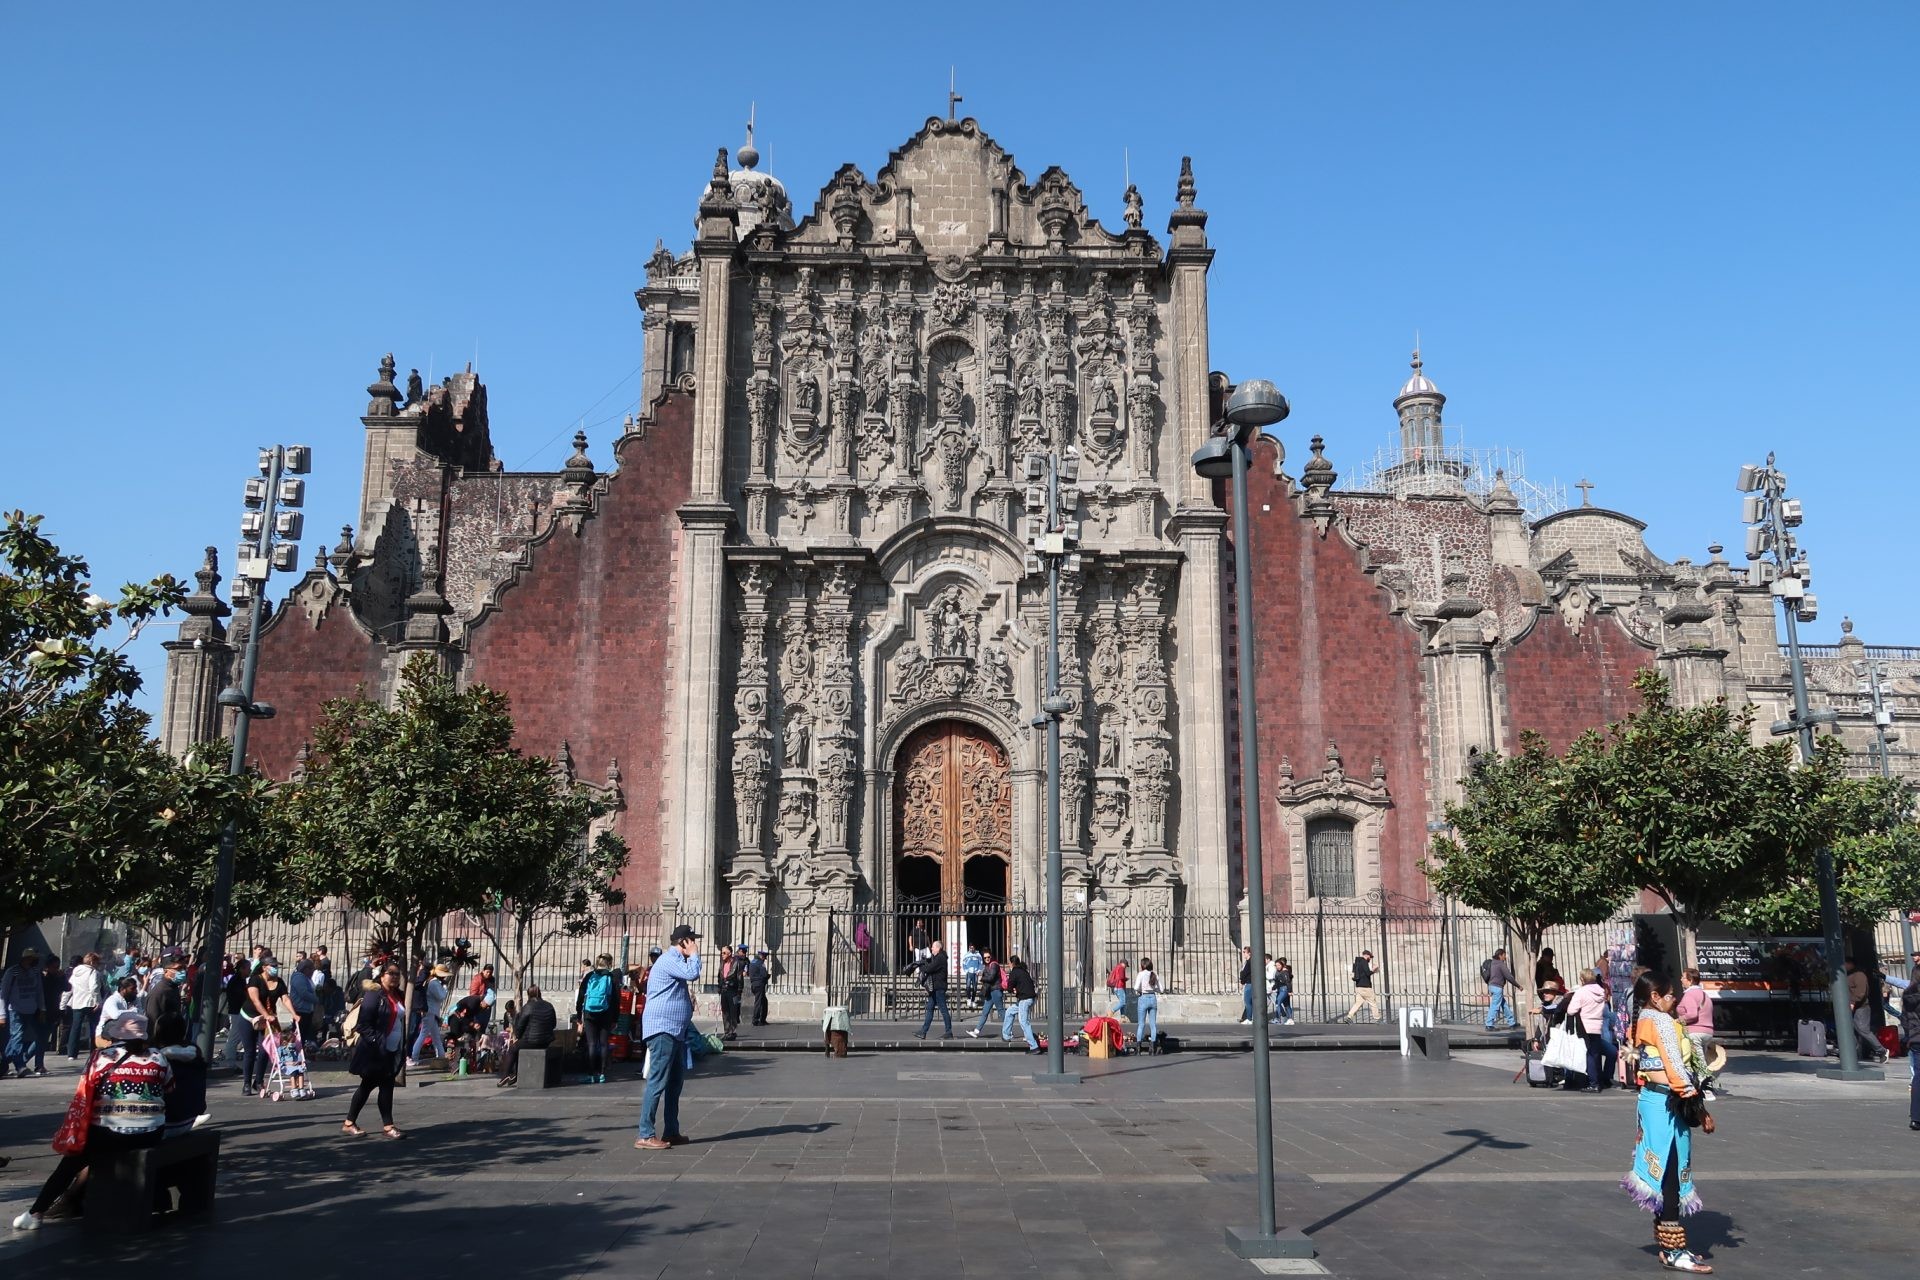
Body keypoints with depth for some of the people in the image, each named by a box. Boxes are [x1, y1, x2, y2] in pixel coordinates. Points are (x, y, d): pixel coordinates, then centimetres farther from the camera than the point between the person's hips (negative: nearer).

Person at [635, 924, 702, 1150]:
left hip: (675, 1032, 11)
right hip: (662, 1030, -11)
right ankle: (645, 1135, -12)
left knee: (675, 1082, 14)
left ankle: (672, 1132, 21)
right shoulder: (669, 960, -13)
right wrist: (694, 954, -13)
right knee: (657, 1082, -12)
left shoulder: (676, 960, 20)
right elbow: (692, 974, -25)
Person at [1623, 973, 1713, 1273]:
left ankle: (1666, 1244, 20)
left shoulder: (1641, 1022, 14)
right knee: (1671, 1175, -6)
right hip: (1666, 1103, -9)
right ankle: (1674, 1252, -3)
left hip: (1651, 1099, 9)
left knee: (1662, 1175, 13)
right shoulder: (1661, 1021, -13)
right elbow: (1675, 1068, -17)